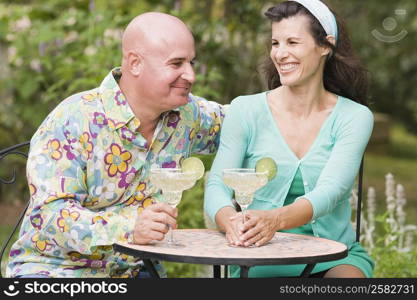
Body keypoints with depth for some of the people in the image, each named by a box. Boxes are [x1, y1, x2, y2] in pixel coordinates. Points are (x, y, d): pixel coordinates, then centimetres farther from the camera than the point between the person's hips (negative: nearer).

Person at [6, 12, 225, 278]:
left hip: (133, 269, 5)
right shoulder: (74, 119, -17)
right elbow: (50, 211, -24)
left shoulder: (188, 113, 1)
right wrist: (128, 229, -39)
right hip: (59, 268, -5)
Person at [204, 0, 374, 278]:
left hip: (335, 257, 0)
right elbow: (216, 186, -6)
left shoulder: (354, 117, 0)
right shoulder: (246, 110, 2)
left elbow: (329, 192, -14)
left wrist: (275, 220, -36)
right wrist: (231, 221, -31)